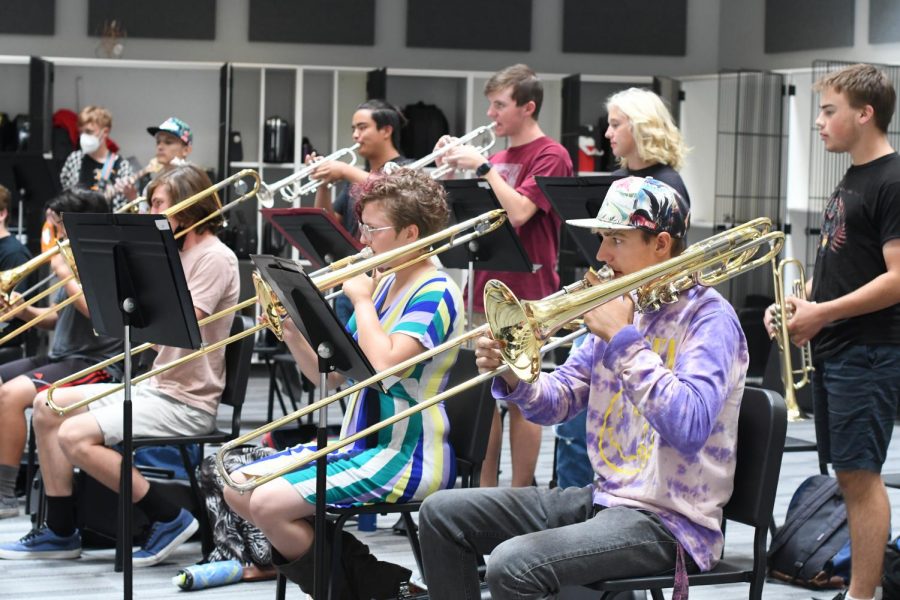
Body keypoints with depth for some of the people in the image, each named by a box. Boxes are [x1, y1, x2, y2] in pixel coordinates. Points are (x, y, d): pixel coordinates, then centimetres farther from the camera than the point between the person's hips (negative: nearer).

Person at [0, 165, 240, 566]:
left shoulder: (214, 258, -14)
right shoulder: (178, 255, 15)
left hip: (188, 402, -10)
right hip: (156, 385, 10)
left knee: (75, 436, -23)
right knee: (48, 406, 8)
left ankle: (169, 519, -11)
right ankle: (59, 532, 11)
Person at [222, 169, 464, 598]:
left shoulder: (436, 293, -13)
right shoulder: (383, 286, 13)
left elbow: (385, 364, -29)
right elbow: (330, 374, 12)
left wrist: (360, 298, -16)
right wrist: (291, 329, -4)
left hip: (407, 460, -10)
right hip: (359, 445, 10)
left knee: (269, 504, -21)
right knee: (238, 488, 3)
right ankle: (352, 565, 6)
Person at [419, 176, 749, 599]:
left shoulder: (709, 318, -13)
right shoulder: (622, 307, 11)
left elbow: (690, 428, -28)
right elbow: (555, 403, 12)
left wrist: (623, 339, -22)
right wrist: (512, 373, -10)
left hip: (669, 520, -9)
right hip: (603, 497, 9)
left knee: (513, 565, -30)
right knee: (442, 513, 7)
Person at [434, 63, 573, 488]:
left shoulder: (550, 156, -7)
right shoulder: (497, 159, 16)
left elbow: (519, 212, -20)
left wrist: (482, 167, -14)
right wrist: (451, 170, 4)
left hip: (526, 296, -7)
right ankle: (485, 491, 16)